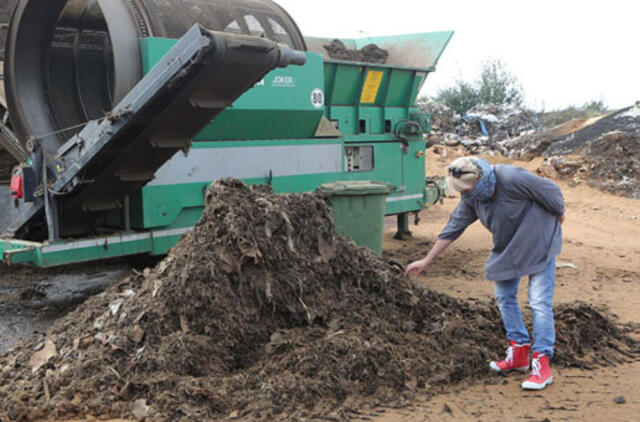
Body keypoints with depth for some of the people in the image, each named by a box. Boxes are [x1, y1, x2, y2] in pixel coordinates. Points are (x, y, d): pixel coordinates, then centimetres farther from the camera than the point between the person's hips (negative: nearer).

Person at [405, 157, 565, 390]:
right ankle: (519, 351, 20)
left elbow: (551, 191, -19)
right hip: (508, 247, 7)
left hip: (539, 242, -7)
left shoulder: (511, 178, -32)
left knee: (540, 302, -11)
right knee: (504, 297, 9)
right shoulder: (471, 198, -9)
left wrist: (559, 216, 0)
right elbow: (452, 230, -1)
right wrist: (426, 261, 2)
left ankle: (542, 364, -9)